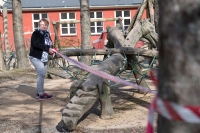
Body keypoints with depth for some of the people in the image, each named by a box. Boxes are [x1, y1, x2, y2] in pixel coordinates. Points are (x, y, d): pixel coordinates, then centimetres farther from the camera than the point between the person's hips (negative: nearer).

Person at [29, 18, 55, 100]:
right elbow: (36, 44, -27)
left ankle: (39, 92, 26)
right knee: (41, 74, -11)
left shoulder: (47, 34, 12)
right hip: (36, 57, -8)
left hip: (44, 58, 9)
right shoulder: (36, 33, -11)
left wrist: (51, 49, -9)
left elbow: (49, 44, 14)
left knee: (41, 75, 14)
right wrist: (48, 48, -30)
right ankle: (41, 95, -5)